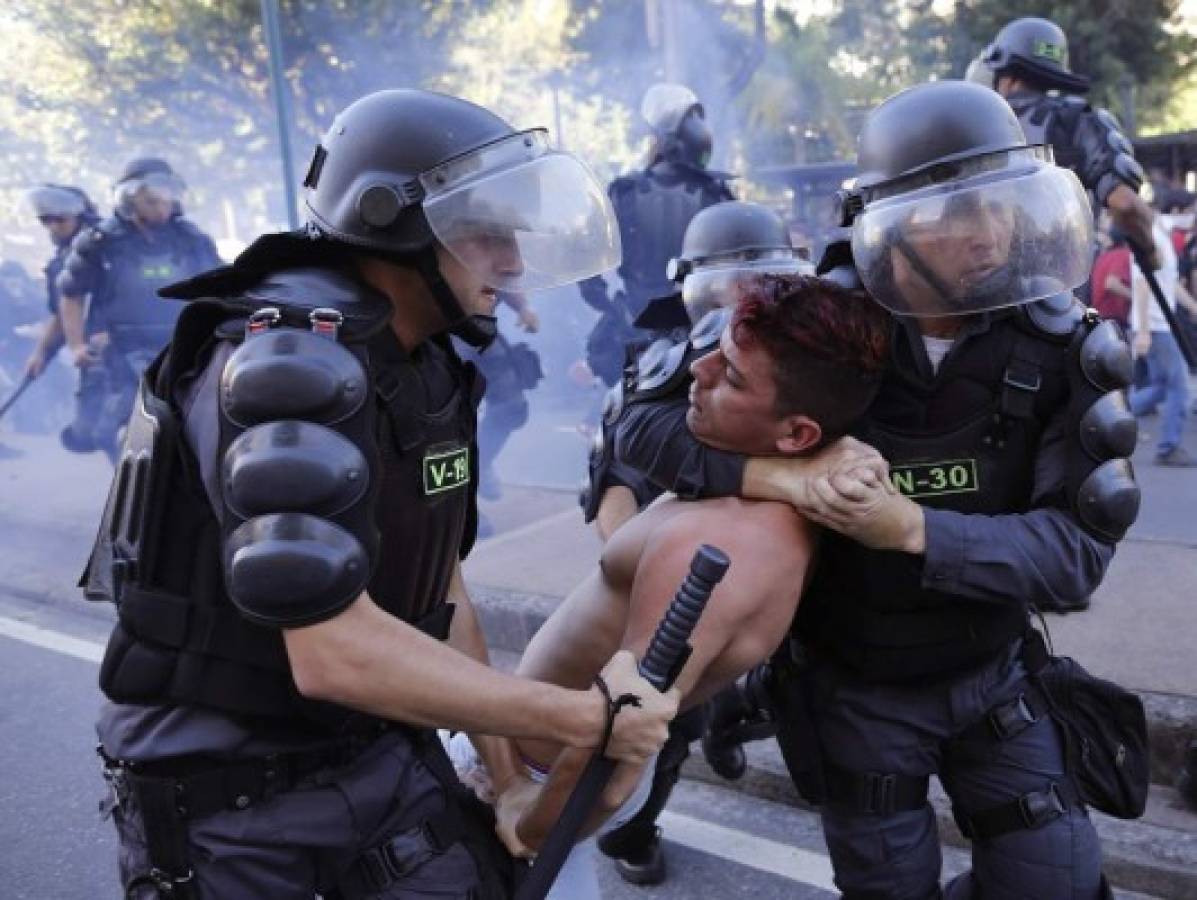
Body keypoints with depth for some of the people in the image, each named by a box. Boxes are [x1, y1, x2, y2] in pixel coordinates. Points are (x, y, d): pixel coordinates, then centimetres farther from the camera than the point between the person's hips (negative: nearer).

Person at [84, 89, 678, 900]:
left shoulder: (428, 367, 2)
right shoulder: (291, 358, -25)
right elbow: (336, 653, -31)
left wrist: (505, 771, 6)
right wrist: (590, 719, -23)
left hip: (382, 751, 7)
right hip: (227, 794, -6)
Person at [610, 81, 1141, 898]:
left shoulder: (1063, 349, -15)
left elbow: (1080, 546, -20)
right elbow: (643, 423, -18)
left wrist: (915, 530, -36)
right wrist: (773, 477, -36)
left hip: (993, 675, 2)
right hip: (855, 689, -2)